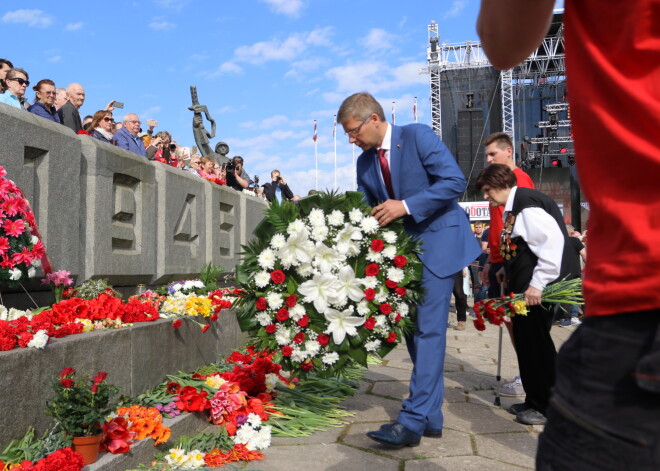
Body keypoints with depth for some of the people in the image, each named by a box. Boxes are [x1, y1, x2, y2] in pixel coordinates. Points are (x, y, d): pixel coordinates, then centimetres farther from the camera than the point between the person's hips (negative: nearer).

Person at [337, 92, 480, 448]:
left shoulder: (418, 136, -10)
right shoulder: (365, 163, 9)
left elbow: (455, 181, -16)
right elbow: (367, 213, 12)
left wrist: (406, 205, -23)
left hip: (437, 243, -7)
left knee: (427, 328, -11)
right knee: (413, 328, 8)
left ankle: (413, 420, -8)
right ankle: (431, 417, 18)